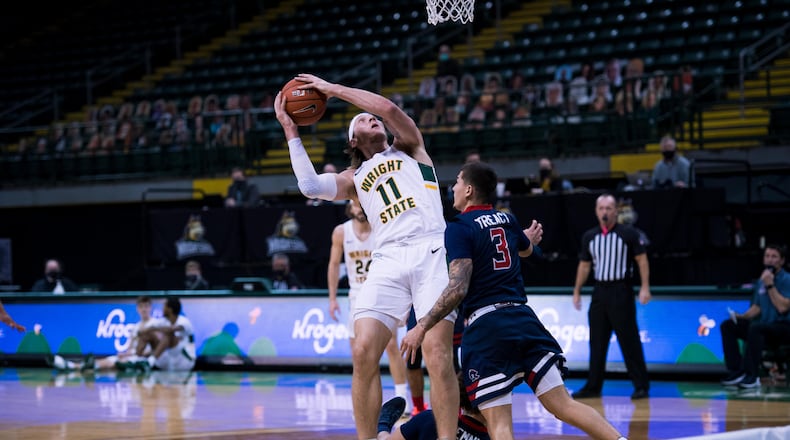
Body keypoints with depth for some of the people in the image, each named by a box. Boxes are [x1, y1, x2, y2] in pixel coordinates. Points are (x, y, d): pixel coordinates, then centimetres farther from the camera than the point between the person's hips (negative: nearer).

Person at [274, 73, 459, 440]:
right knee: (363, 354, -12)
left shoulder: (408, 148, 21)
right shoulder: (354, 178, 24)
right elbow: (311, 186, 4)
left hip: (431, 251, -3)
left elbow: (389, 109, 2)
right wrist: (290, 131, 11)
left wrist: (334, 89, 9)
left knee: (437, 353, -16)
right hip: (388, 259, 3)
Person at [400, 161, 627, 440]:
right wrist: (530, 239, 63)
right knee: (563, 405, 7)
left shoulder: (459, 228, -6)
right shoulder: (507, 219, 15)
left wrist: (422, 327, -12)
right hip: (524, 319, 6)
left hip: (486, 326, -6)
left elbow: (458, 288, -16)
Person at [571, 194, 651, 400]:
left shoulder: (628, 234, -3)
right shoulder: (589, 237, 11)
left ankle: (641, 385, -1)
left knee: (629, 341, -6)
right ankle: (593, 386, 13)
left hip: (621, 291, -5)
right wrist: (577, 291, 15)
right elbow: (584, 265, 18)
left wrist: (645, 287, -12)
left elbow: (642, 260, -3)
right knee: (597, 342, 7)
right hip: (599, 291, 5)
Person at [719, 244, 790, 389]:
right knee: (727, 326, -8)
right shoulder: (761, 281, 13)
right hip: (765, 324, 8)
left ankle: (752, 376, -33)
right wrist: (742, 316, 1)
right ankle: (737, 371, -12)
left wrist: (770, 285, -20)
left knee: (755, 327, -37)